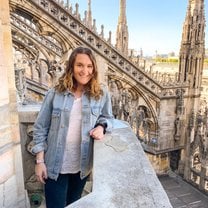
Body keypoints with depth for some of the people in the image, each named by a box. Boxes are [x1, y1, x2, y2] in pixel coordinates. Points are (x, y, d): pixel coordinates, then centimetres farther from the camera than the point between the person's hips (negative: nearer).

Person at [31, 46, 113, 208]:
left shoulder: (102, 93, -6)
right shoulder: (55, 93, -9)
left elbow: (108, 117, 8)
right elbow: (40, 128, -4)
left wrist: (101, 126, -15)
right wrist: (40, 161, -6)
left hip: (83, 165, 2)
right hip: (55, 166, -2)